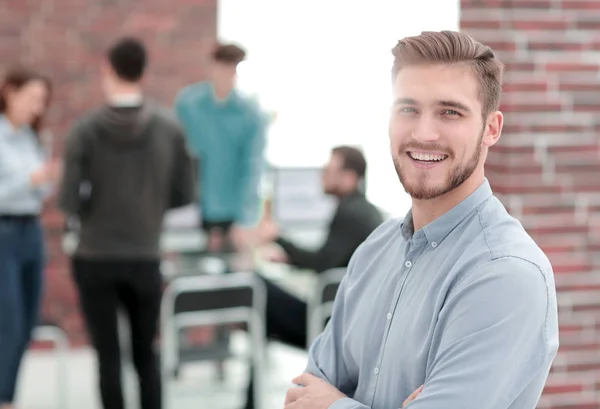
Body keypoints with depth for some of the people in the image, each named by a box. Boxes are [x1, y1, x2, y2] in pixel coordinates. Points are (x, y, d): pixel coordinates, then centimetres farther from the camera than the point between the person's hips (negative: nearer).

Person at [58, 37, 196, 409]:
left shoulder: (87, 129, -11)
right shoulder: (170, 127, -4)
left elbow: (70, 201, -12)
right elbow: (185, 194, -1)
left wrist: (95, 207, 9)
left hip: (96, 259, -2)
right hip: (146, 258, 2)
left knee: (109, 356, 6)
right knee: (146, 353, 15)